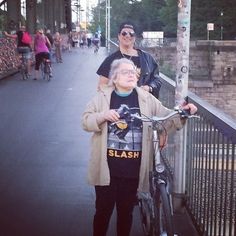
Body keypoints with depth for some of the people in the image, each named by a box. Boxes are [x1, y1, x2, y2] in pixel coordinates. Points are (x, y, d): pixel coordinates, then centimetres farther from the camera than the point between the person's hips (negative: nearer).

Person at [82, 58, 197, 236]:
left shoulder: (146, 99, 0)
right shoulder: (103, 97, -1)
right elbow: (86, 121, 0)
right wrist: (103, 116, -19)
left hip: (133, 168, 1)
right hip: (107, 168, -1)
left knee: (126, 210, 16)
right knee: (104, 209, 9)